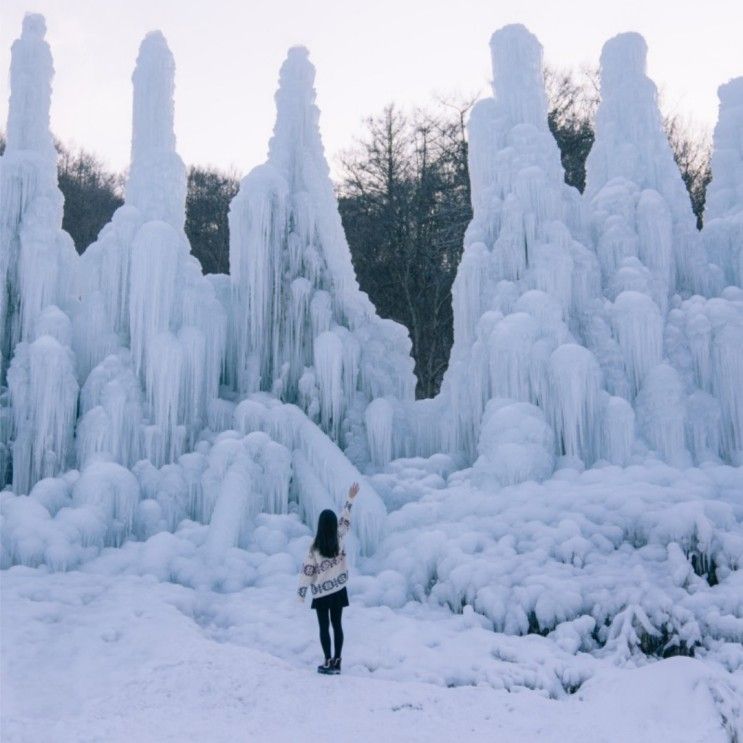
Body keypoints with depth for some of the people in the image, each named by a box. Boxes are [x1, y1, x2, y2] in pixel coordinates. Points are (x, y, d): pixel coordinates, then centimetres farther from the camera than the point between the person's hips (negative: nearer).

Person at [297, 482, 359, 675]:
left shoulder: (315, 548, -17)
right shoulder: (339, 539, -10)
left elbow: (307, 571, -13)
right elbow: (345, 520, 4)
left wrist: (301, 593, -3)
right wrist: (350, 499, 16)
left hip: (321, 593, -3)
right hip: (338, 590, 3)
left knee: (324, 627, 5)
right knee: (337, 625, 11)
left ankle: (328, 662, 5)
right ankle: (336, 662, 13)